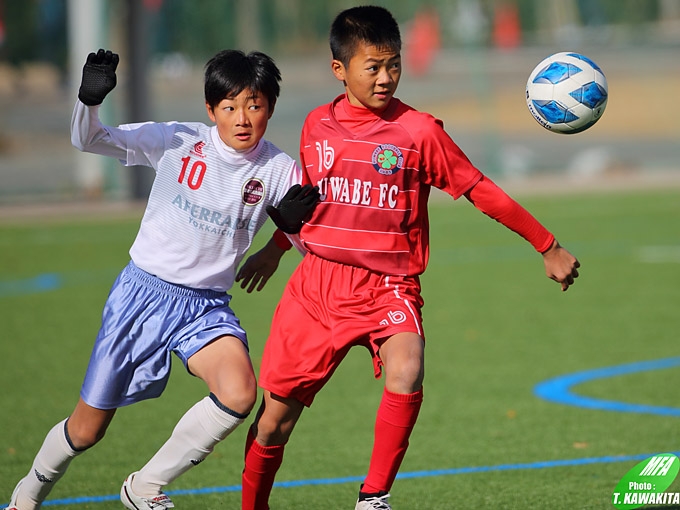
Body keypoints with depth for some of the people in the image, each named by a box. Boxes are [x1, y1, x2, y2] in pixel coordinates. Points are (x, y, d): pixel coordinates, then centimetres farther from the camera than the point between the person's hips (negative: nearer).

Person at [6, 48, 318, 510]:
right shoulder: (178, 141, -10)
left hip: (207, 306, 1)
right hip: (143, 293, -1)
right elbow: (88, 140, -7)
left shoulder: (278, 171, -6)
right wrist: (90, 99, -29)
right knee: (87, 429, 6)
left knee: (240, 394, -29)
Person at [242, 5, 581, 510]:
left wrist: (548, 246, 0)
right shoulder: (317, 126, 6)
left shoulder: (419, 131, -5)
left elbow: (481, 191, 0)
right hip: (318, 284, 3)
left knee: (406, 375, -31)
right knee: (276, 412, 3)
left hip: (389, 289, -3)